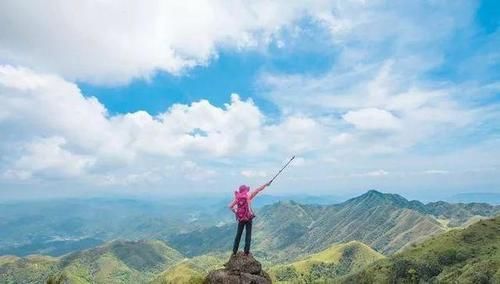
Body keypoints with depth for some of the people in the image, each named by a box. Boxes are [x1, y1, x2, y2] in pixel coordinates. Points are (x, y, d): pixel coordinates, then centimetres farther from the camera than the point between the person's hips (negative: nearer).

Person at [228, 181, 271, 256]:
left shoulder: (237, 197, 4)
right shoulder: (248, 195, -5)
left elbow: (230, 206, 2)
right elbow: (258, 189, -1)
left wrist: (235, 212, 10)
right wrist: (266, 184, 7)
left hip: (240, 218, 3)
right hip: (248, 217, -3)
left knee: (238, 235, 11)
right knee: (248, 235, 6)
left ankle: (234, 251, 14)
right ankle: (246, 251, 6)